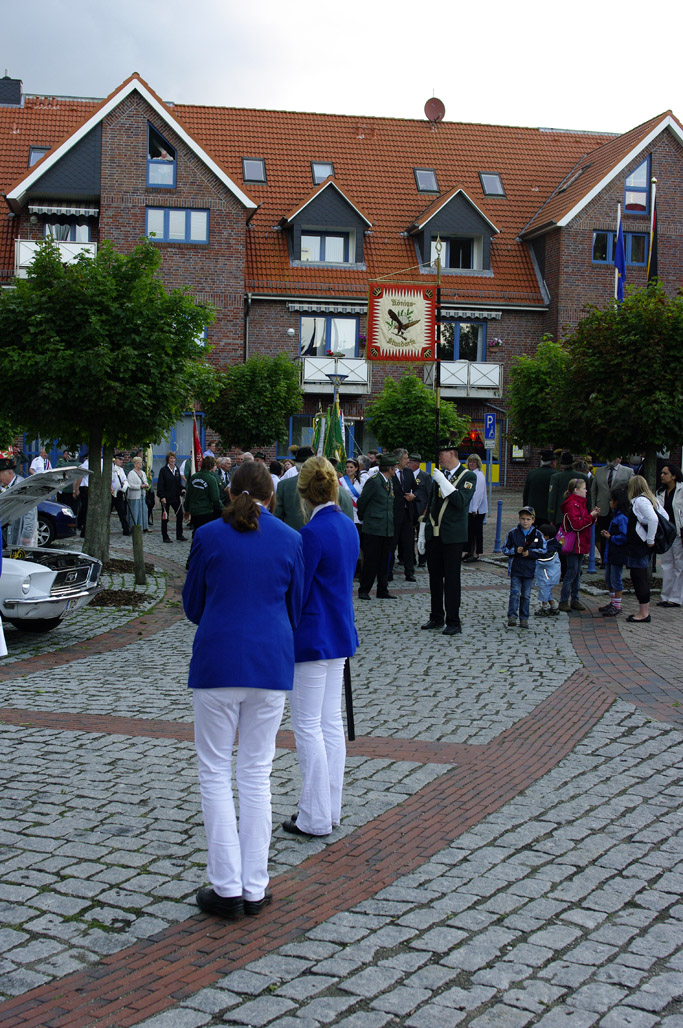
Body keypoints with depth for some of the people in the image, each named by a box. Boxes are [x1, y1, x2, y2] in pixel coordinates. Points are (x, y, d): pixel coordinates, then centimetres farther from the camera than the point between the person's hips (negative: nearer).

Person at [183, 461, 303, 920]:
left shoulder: (209, 536, -3)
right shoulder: (289, 539, 2)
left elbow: (193, 605, 7)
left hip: (217, 661, -2)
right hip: (272, 662, 2)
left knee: (215, 772, 7)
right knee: (257, 773, 9)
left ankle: (227, 887, 6)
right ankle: (255, 888, 12)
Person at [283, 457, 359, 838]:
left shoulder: (313, 532, -19)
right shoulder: (348, 526, 7)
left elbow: (296, 591, -17)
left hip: (312, 637, -9)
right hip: (341, 634, 9)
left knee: (308, 725, -1)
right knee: (331, 722, 14)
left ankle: (316, 818, 4)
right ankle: (331, 808, 22)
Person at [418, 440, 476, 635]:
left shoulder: (468, 477, -4)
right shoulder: (440, 475, 14)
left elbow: (461, 501, -20)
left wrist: (443, 482, -20)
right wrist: (422, 533, 16)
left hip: (452, 536, -6)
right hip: (434, 535, 6)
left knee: (451, 578, -4)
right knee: (434, 576, 10)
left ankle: (453, 622, 1)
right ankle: (436, 617, 20)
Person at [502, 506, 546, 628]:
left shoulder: (537, 534, 2)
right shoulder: (513, 533, 1)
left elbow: (542, 551, 3)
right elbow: (505, 549, 3)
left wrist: (530, 553, -11)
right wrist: (515, 550, -14)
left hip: (529, 569, 1)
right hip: (515, 568, -1)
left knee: (526, 595, 8)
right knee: (515, 593, -7)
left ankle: (524, 618, 14)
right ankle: (512, 616, -6)